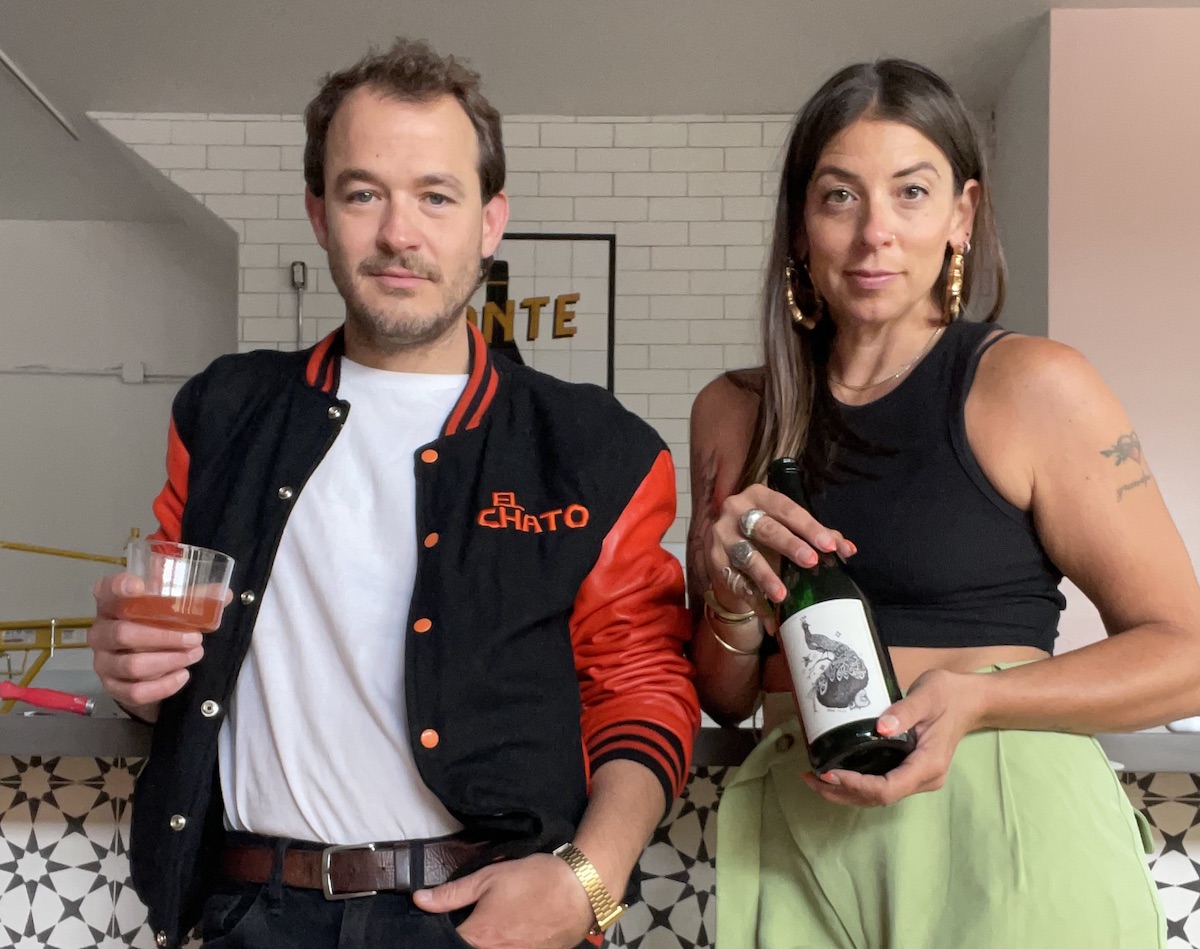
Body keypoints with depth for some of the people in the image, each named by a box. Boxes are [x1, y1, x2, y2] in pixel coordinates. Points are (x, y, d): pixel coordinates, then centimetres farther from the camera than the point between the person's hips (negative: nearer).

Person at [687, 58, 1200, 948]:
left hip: (1004, 825, -3)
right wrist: (733, 600, -11)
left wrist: (975, 699, -19)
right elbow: (726, 699, 10)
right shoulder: (733, 412, 5)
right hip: (795, 841, 4)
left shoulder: (1031, 385, -5)